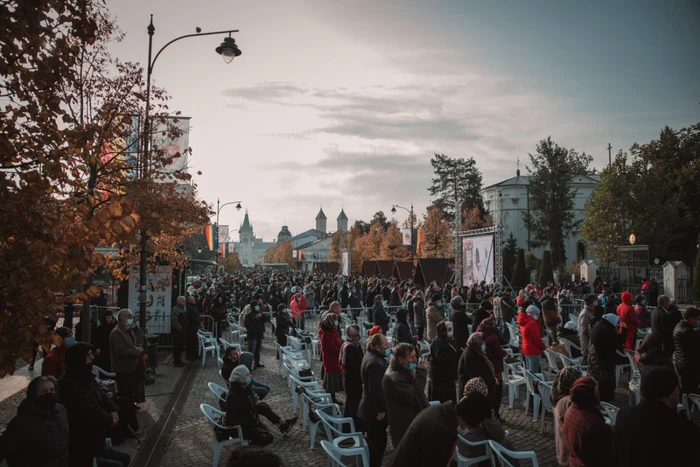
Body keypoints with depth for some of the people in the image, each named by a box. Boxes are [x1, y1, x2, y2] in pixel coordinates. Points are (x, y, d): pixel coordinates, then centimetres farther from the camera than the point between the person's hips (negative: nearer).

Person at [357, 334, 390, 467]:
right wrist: (381, 410, -24)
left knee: (373, 439, 23)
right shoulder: (375, 363, -30)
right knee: (378, 440, 2)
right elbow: (376, 389, -30)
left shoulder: (371, 355, 5)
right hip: (375, 409, -11)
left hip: (370, 406, 11)